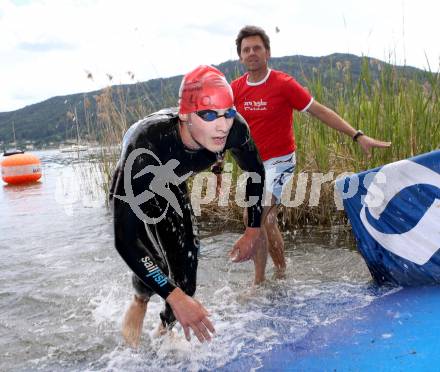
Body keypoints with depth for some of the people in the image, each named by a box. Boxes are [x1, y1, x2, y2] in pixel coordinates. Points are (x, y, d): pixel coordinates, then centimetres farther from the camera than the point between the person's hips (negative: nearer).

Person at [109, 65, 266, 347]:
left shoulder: (235, 129, -32)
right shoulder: (146, 148, -46)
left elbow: (256, 171, -8)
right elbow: (124, 240, -44)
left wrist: (254, 229, -10)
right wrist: (175, 298, -46)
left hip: (172, 187, 4)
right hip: (133, 189, -4)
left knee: (186, 255, 1)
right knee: (156, 262, -19)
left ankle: (166, 328, 28)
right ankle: (140, 302, 18)